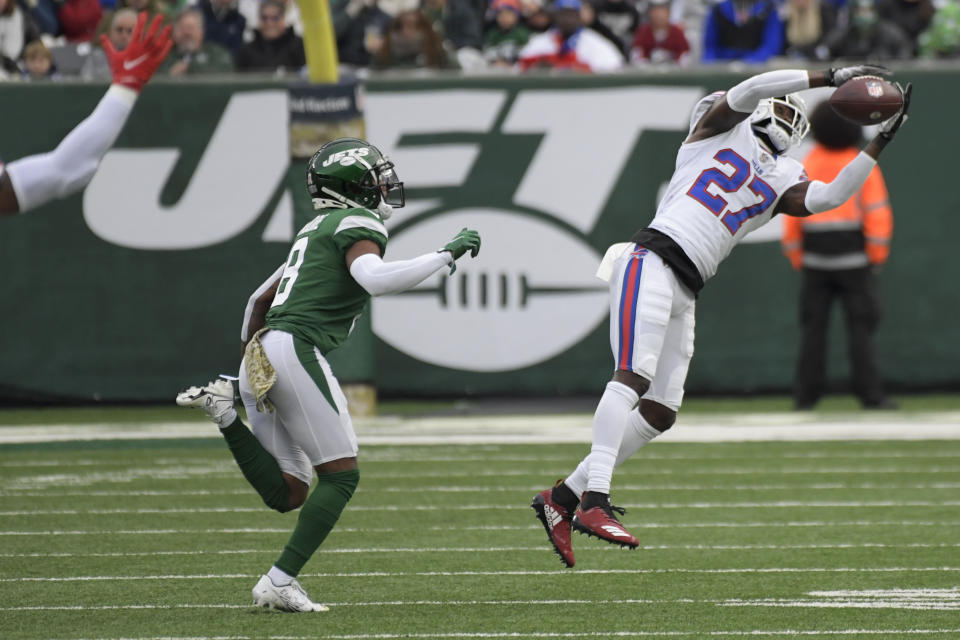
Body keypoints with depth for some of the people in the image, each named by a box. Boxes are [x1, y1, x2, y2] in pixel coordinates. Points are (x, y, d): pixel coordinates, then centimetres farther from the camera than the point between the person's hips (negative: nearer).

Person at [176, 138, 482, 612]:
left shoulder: (316, 230, 27)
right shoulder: (357, 224, -1)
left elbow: (259, 300, 33)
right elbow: (374, 280, -22)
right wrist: (446, 256, -14)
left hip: (259, 355, 9)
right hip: (296, 349, -9)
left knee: (287, 493, 7)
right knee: (340, 476, -1)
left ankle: (226, 410, -8)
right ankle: (279, 583, -9)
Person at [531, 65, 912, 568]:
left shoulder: (782, 182, 23)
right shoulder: (720, 128, 12)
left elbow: (829, 196, 7)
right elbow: (749, 89, -5)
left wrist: (880, 143, 6)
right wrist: (826, 78, -3)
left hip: (685, 294, 7)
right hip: (651, 260, -7)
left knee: (659, 413, 4)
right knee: (634, 376, -22)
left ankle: (561, 498, 13)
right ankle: (595, 502, -32)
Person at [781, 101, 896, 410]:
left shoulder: (806, 166, 4)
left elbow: (791, 213, 5)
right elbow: (878, 212, -7)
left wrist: (796, 257, 12)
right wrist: (877, 257, 1)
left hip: (814, 258, 3)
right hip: (854, 257, -3)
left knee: (812, 327, 7)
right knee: (860, 326, -1)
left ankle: (806, 395, 5)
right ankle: (870, 394, -4)